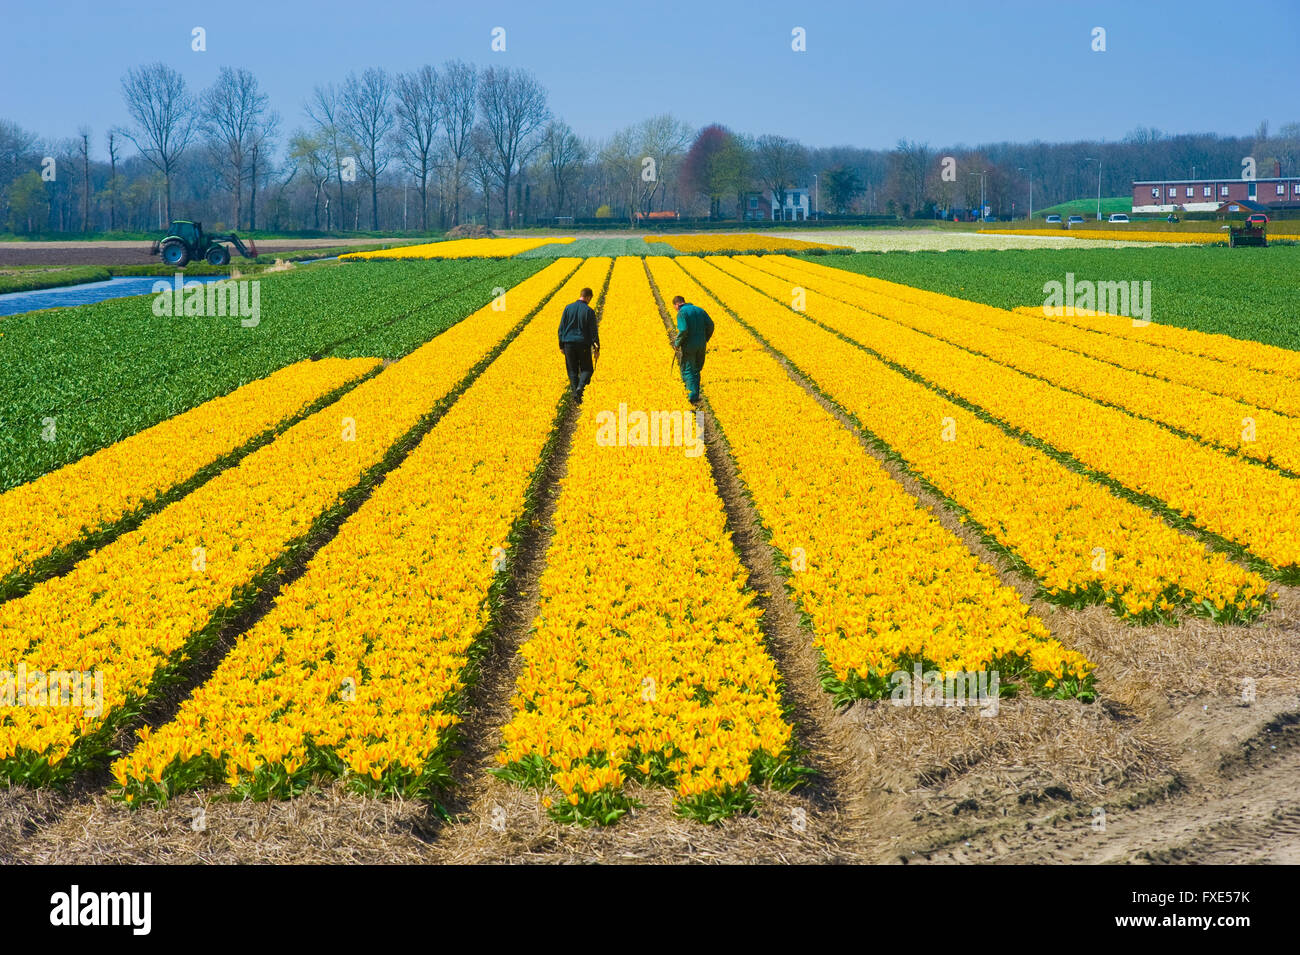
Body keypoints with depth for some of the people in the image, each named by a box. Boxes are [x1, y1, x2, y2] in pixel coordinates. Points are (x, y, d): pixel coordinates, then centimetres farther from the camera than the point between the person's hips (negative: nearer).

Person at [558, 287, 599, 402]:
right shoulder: (589, 311, -8)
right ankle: (580, 387, -17)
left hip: (569, 344, 2)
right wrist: (597, 348, 1)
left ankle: (575, 393, 5)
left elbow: (561, 328, 3)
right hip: (584, 345, -2)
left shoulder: (568, 308, 1)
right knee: (586, 369, 9)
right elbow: (593, 331, -6)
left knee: (573, 370, 11)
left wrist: (561, 345, 11)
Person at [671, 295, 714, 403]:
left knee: (687, 370, -1)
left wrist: (677, 343, -9)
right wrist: (705, 339, 19)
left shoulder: (682, 313, -10)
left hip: (689, 346, -7)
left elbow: (683, 330, -22)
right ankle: (695, 395, 20)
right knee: (696, 370, 18)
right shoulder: (700, 310, 11)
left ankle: (693, 396, -12)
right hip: (701, 346, 7)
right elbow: (710, 325, 8)